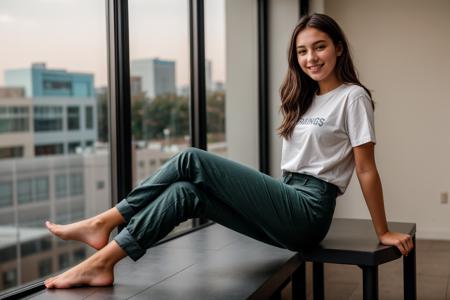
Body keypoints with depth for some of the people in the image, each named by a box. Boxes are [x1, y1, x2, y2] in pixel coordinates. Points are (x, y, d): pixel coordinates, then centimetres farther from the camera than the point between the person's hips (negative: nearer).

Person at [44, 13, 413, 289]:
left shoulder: (352, 97, -4)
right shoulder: (306, 98, 20)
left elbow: (366, 169, -6)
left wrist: (383, 232, -4)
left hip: (308, 212, -8)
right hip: (290, 207, 8)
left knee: (193, 161, -14)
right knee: (186, 193, -13)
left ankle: (104, 223, -11)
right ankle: (103, 260, -17)